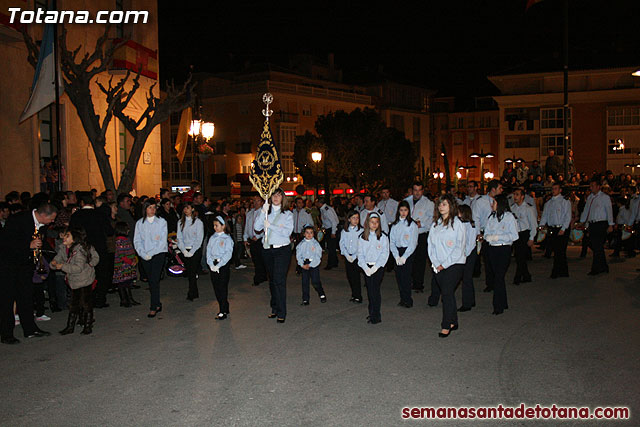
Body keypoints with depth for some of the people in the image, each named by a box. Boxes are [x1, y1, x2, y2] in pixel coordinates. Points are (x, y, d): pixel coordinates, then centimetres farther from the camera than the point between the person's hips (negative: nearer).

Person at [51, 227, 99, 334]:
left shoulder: (79, 250, -24)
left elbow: (78, 268, -30)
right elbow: (58, 258, 5)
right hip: (74, 280, 7)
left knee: (85, 302, -2)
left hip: (85, 280, -7)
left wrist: (63, 266, -32)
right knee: (74, 303, 13)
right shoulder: (63, 249, -1)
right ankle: (70, 326, 20)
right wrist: (54, 263, -19)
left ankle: (88, 326, 9)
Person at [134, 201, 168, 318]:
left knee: (154, 280, -11)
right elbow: (137, 241, 4)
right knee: (150, 281, 6)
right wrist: (143, 254, -10)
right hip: (145, 255, 3)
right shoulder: (139, 223, 8)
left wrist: (151, 253, -12)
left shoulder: (161, 222, 1)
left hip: (159, 253, -3)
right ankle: (157, 304, 18)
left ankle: (153, 308, -8)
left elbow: (163, 240, -5)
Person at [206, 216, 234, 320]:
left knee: (223, 288, -4)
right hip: (213, 265, 6)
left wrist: (218, 265, -18)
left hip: (223, 265, -6)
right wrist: (211, 264, -8)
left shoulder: (227, 239, -7)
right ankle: (225, 308, 21)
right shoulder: (212, 238, 11)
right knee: (216, 288, 9)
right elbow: (208, 252, 6)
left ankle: (223, 312, -1)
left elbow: (228, 254, -14)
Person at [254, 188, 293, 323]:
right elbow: (257, 227, -4)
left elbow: (287, 231, -10)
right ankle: (274, 309, 21)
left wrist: (270, 225, -14)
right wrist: (263, 212, -13)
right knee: (272, 280, 11)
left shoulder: (287, 214, 3)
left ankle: (281, 313, -7)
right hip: (267, 249, 4)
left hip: (282, 250, -4)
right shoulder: (265, 212, 10)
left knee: (279, 280, -11)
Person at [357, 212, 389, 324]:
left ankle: (376, 316, -6)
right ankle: (371, 313, 19)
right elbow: (360, 254, 4)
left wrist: (375, 267, -14)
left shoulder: (383, 237, -1)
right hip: (367, 267, 3)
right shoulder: (362, 237, 7)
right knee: (369, 290, 6)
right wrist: (365, 267, -9)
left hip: (378, 267, -3)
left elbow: (385, 254, -6)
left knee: (375, 290, -11)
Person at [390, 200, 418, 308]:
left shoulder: (412, 225, -3)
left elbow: (413, 244, -7)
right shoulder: (395, 225, 9)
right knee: (398, 276, 2)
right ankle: (403, 299, 13)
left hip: (408, 252, -4)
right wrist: (396, 257, -8)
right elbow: (391, 242, 4)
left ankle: (408, 300, 3)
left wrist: (404, 257, -12)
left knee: (406, 276, -7)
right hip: (397, 252, 4)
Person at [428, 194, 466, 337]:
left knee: (447, 293, -12)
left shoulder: (457, 224, -5)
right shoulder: (435, 224, 11)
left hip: (454, 264, -5)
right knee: (446, 294, 8)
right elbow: (431, 245, 11)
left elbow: (459, 248, -9)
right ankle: (453, 322, 19)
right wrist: (435, 263, -2)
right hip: (438, 266, 5)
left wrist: (444, 264, -11)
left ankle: (446, 326, -6)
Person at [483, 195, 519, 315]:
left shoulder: (509, 217, -5)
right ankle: (503, 304, 24)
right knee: (497, 277, 11)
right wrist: (488, 237, -11)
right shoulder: (492, 217, 12)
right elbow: (486, 233, 12)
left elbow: (514, 236, -9)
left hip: (504, 250, -6)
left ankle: (498, 307, 0)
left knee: (498, 278, -7)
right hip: (491, 249, 6)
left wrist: (498, 237, -17)